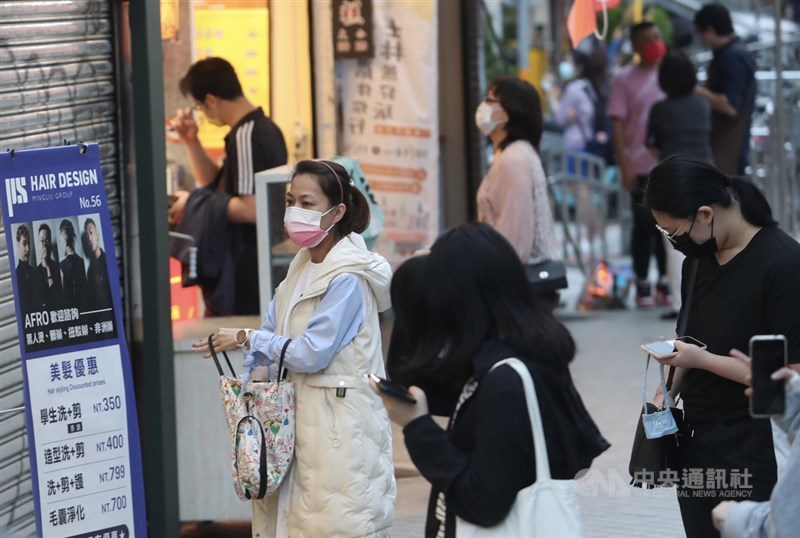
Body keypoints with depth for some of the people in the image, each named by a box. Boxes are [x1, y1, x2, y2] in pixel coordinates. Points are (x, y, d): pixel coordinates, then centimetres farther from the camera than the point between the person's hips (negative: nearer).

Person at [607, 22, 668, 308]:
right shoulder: (625, 78, -3)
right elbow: (618, 125, -5)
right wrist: (625, 167, -13)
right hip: (641, 166, -3)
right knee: (644, 226, 2)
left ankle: (665, 284, 17)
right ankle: (642, 286, 9)